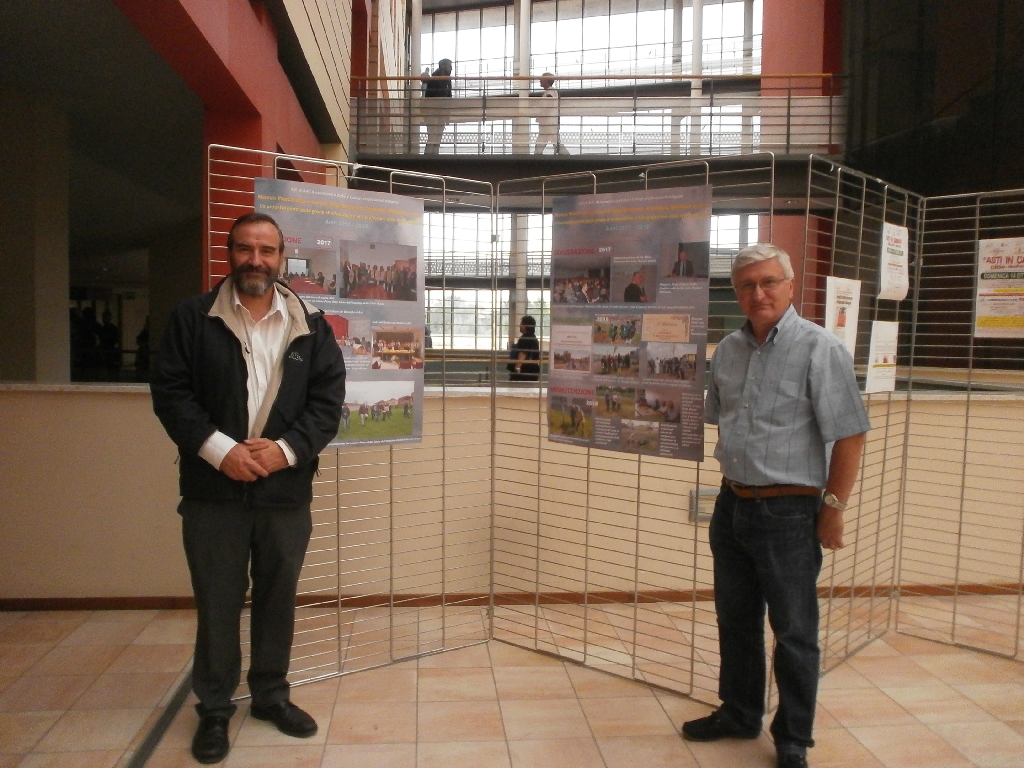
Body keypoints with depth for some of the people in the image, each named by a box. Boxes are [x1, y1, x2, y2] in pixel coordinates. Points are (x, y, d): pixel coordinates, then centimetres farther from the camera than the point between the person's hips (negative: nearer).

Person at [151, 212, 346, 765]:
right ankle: (214, 708, 28)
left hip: (287, 491, 2)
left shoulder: (311, 327, 5)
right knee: (217, 601, 9)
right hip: (213, 491, -1)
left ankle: (271, 694, 34)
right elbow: (170, 391, -4)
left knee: (278, 597, 14)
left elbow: (328, 399, 0)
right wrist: (219, 449, -16)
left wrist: (287, 449, -14)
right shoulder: (193, 318, 1)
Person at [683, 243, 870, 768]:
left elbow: (849, 434, -14)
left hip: (788, 512, -6)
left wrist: (833, 507, -13)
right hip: (732, 505, 6)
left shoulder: (818, 348, -13)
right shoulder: (728, 350, 6)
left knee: (794, 632, 8)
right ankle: (739, 713, 39)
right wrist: (733, 475, 14)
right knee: (735, 620, 19)